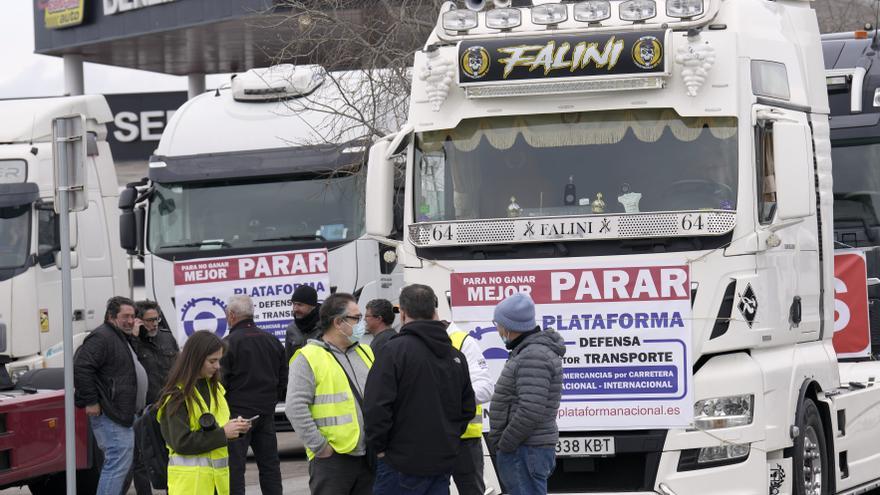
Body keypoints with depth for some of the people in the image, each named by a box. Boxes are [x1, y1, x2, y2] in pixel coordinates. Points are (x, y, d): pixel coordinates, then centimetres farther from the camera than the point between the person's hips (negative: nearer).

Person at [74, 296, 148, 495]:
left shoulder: (122, 339, 20)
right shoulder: (102, 338, -15)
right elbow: (80, 367, -25)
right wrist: (90, 402, -23)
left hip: (121, 415, 11)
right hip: (110, 417, -11)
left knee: (115, 464, 16)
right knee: (118, 464, -15)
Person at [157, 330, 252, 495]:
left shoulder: (215, 388, 13)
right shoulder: (178, 396, -11)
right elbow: (181, 442, -18)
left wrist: (235, 428, 0)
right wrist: (222, 433, -18)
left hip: (217, 478, 8)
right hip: (189, 481, -8)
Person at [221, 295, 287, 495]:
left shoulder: (229, 343, -13)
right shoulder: (272, 342, 9)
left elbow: (220, 382, -13)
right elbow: (283, 379, 16)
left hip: (238, 410, -6)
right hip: (266, 412, 6)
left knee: (234, 465, -4)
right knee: (269, 464, 13)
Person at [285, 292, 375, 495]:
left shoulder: (365, 353, 15)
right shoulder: (308, 359, -7)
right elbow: (295, 407, -14)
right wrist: (320, 446, -16)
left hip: (368, 456, 7)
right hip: (332, 457, -7)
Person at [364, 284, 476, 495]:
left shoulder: (395, 350, -12)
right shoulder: (456, 356, 11)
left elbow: (377, 406, -17)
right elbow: (468, 408, 18)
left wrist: (379, 446, -5)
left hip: (403, 463, -6)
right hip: (444, 462, 6)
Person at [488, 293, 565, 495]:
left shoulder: (534, 357, -19)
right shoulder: (527, 351, 15)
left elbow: (530, 412, -27)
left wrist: (504, 444, -17)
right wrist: (504, 442, 16)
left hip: (525, 452, -11)